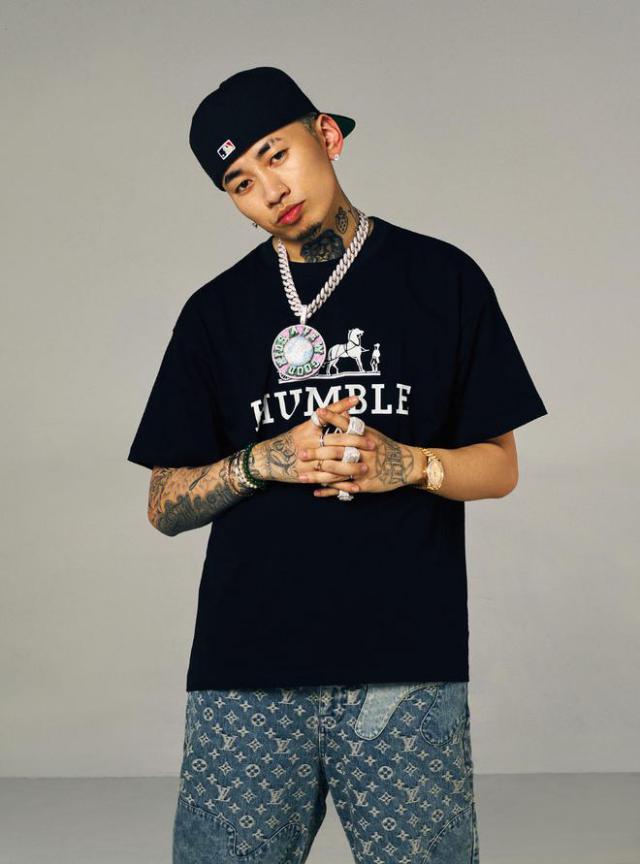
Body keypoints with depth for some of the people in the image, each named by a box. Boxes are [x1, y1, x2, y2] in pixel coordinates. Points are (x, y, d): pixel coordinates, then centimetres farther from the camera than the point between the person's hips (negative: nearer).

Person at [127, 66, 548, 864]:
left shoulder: (443, 279, 7)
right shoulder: (217, 311, 10)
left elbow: (499, 467, 8)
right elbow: (164, 507, 9)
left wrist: (407, 463, -12)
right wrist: (263, 461, -9)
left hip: (408, 667, -1)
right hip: (247, 670, 1)